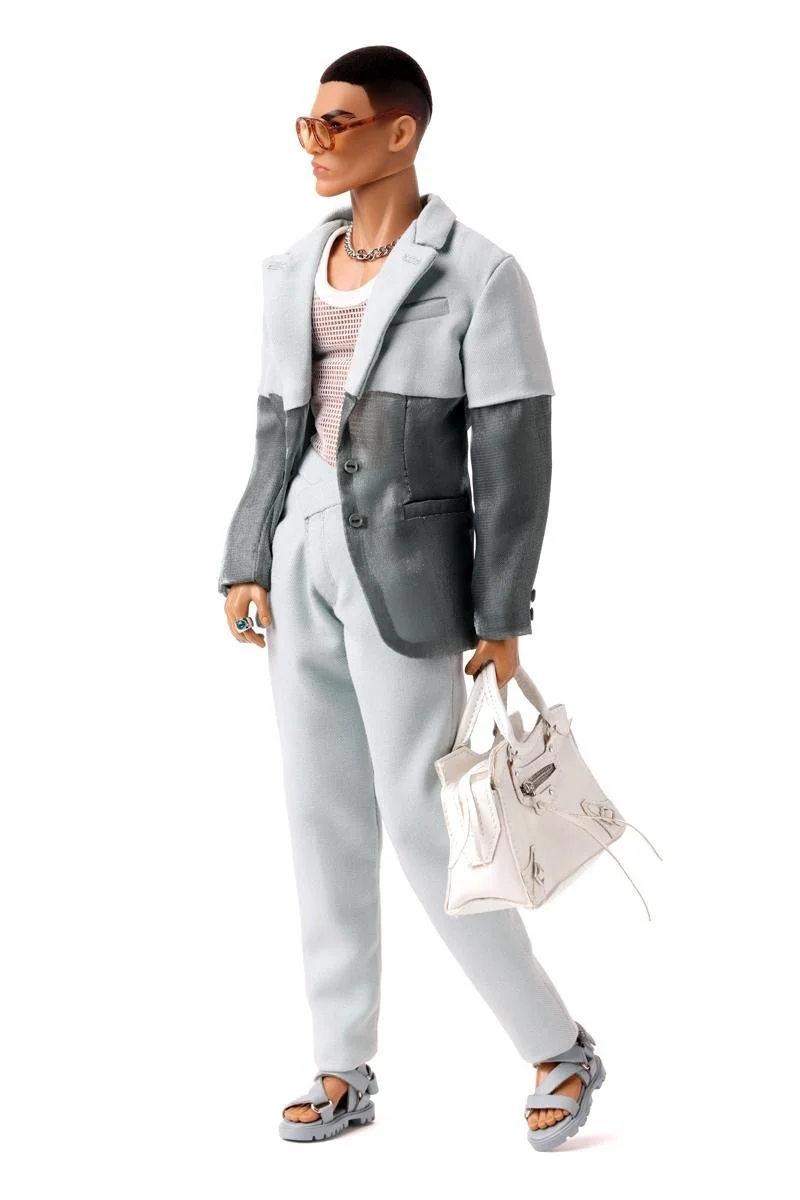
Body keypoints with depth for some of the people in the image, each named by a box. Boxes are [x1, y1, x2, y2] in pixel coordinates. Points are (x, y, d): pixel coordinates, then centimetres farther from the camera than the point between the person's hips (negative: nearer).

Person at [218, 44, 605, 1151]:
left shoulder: (478, 274, -12)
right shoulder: (294, 270, 8)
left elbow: (515, 455, -12)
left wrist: (503, 620, -13)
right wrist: (247, 563, 7)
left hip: (406, 568, -7)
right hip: (301, 563, 7)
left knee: (422, 828, -6)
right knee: (323, 820, 8)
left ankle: (560, 1048, 13)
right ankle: (346, 1073, 20)